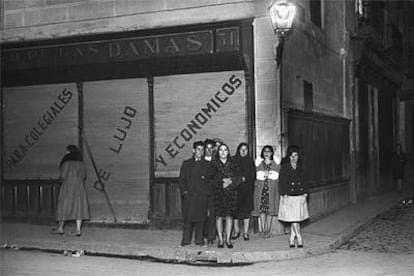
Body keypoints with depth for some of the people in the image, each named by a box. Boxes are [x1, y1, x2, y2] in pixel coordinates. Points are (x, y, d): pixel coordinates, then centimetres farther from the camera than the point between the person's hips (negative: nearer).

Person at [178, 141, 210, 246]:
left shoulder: (206, 164, 10)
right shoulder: (186, 163, 10)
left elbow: (210, 180, 9)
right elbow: (181, 179, 8)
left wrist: (206, 191, -4)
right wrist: (184, 191, -3)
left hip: (201, 196, 0)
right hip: (188, 195, 0)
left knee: (200, 219, 2)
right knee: (188, 219, 1)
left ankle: (199, 240, 10)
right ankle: (186, 240, 8)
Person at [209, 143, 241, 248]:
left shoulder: (232, 163, 10)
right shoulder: (214, 163, 5)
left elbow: (238, 177, 4)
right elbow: (212, 179, -3)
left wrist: (231, 181, -12)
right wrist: (222, 181, -14)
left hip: (231, 193, 2)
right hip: (218, 193, -1)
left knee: (229, 216, 1)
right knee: (219, 216, -2)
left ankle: (228, 239, 8)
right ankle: (220, 239, 4)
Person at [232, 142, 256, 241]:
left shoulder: (250, 161, 11)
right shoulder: (233, 160, 7)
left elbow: (252, 175, 5)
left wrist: (244, 178, -9)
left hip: (247, 188, 1)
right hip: (235, 188, -1)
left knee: (247, 210, -2)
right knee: (235, 210, -2)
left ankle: (245, 232, 3)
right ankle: (236, 231, 10)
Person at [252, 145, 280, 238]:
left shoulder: (276, 164, 9)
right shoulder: (259, 163, 11)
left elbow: (275, 176, -1)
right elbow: (258, 176, 2)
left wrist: (264, 174, -1)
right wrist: (269, 173, -2)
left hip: (272, 189, 0)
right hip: (260, 189, 0)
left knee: (270, 210, -2)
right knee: (261, 210, -3)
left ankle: (268, 230, 4)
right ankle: (262, 230, 2)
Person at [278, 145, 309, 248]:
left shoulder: (301, 168, 9)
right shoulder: (284, 168, -2)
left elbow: (304, 182, 13)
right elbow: (281, 182, -4)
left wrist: (305, 194, 3)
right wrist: (284, 195, -11)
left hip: (300, 197, 4)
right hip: (289, 197, -3)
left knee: (296, 220, 6)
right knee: (293, 220, -6)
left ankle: (292, 239, 17)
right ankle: (299, 239, 1)